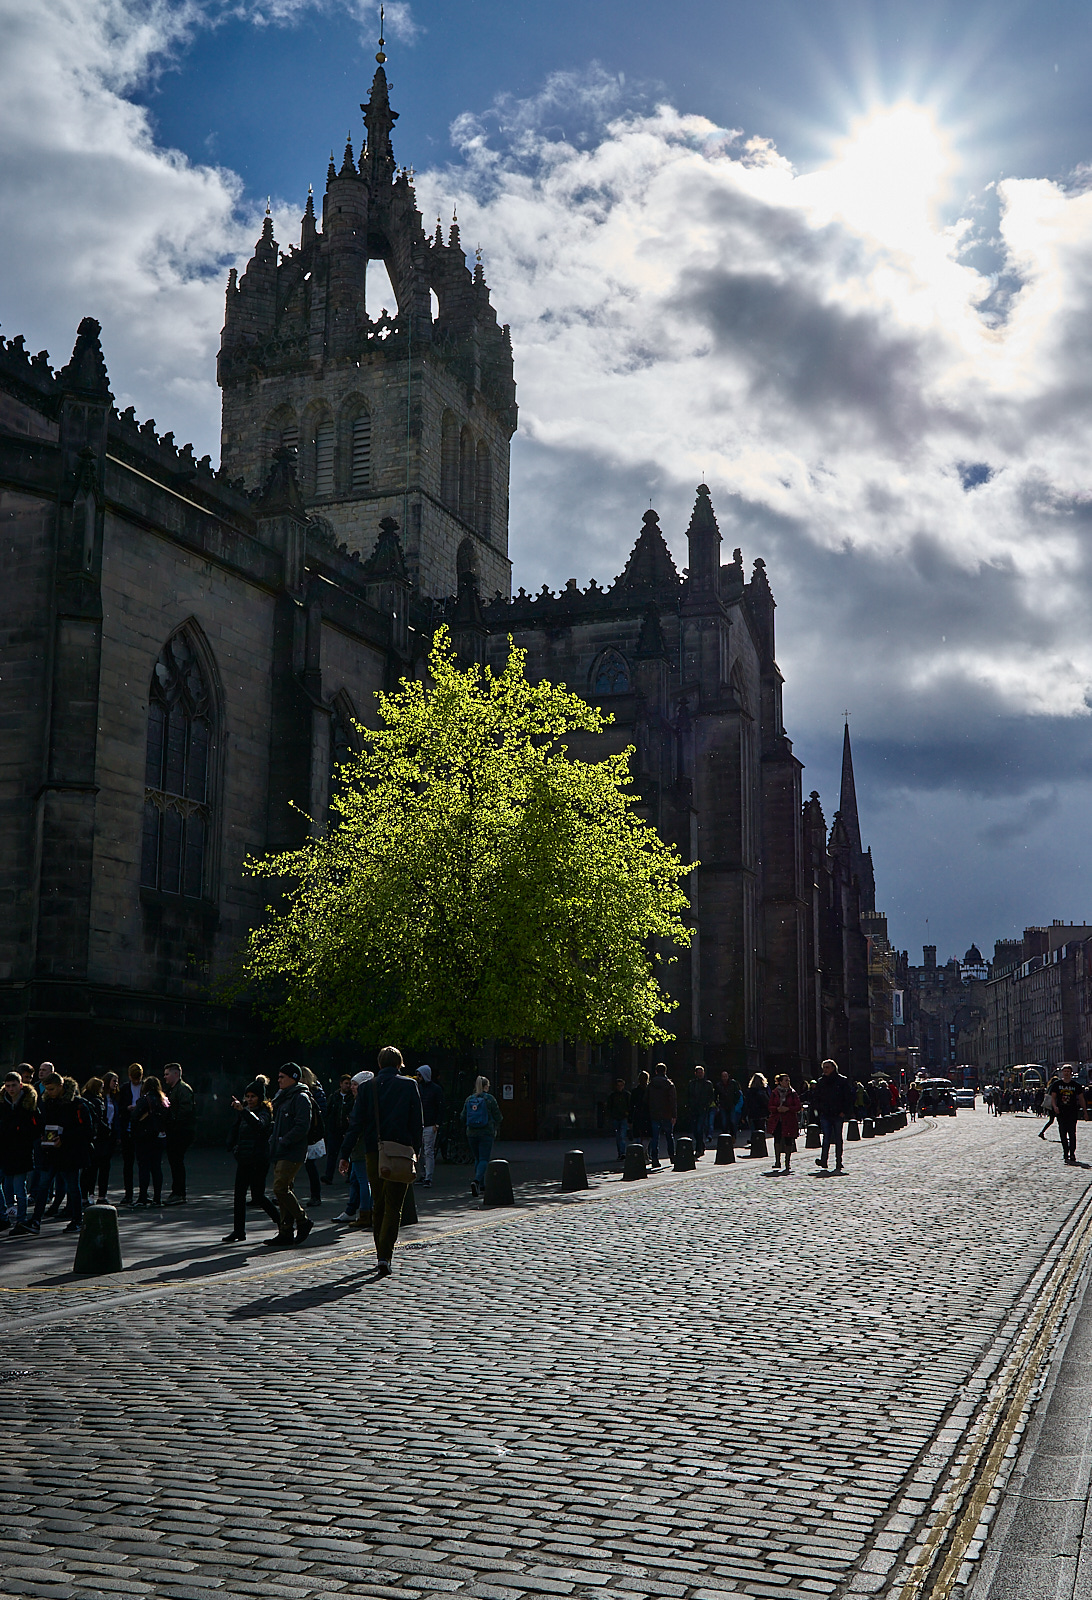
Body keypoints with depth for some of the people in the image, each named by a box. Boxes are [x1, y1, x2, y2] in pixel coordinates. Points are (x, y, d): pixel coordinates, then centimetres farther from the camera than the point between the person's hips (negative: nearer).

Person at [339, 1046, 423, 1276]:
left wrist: (345, 1153, 1)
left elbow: (356, 1123, 0)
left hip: (374, 1153, 2)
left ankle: (381, 1255, 21)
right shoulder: (409, 1085, -1)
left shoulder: (367, 1087, 4)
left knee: (378, 1205, 15)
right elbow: (417, 1122, -1)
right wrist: (416, 1150, 8)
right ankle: (385, 1256, -14)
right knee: (393, 1206, -1)